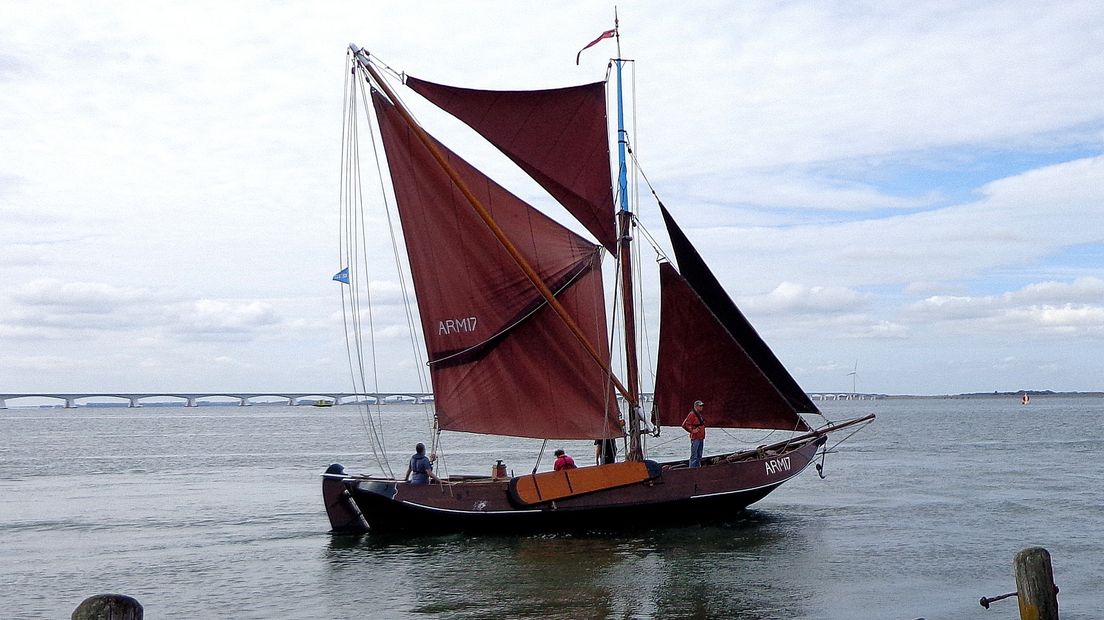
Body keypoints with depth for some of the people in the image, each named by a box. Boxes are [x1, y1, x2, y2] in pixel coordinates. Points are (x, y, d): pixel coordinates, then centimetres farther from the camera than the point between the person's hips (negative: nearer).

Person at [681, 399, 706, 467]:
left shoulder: (700, 414, 14)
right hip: (695, 438, -9)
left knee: (699, 456, 15)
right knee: (694, 456, -7)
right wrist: (692, 430, -17)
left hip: (701, 438, 9)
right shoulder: (692, 414, -13)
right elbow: (684, 425, -18)